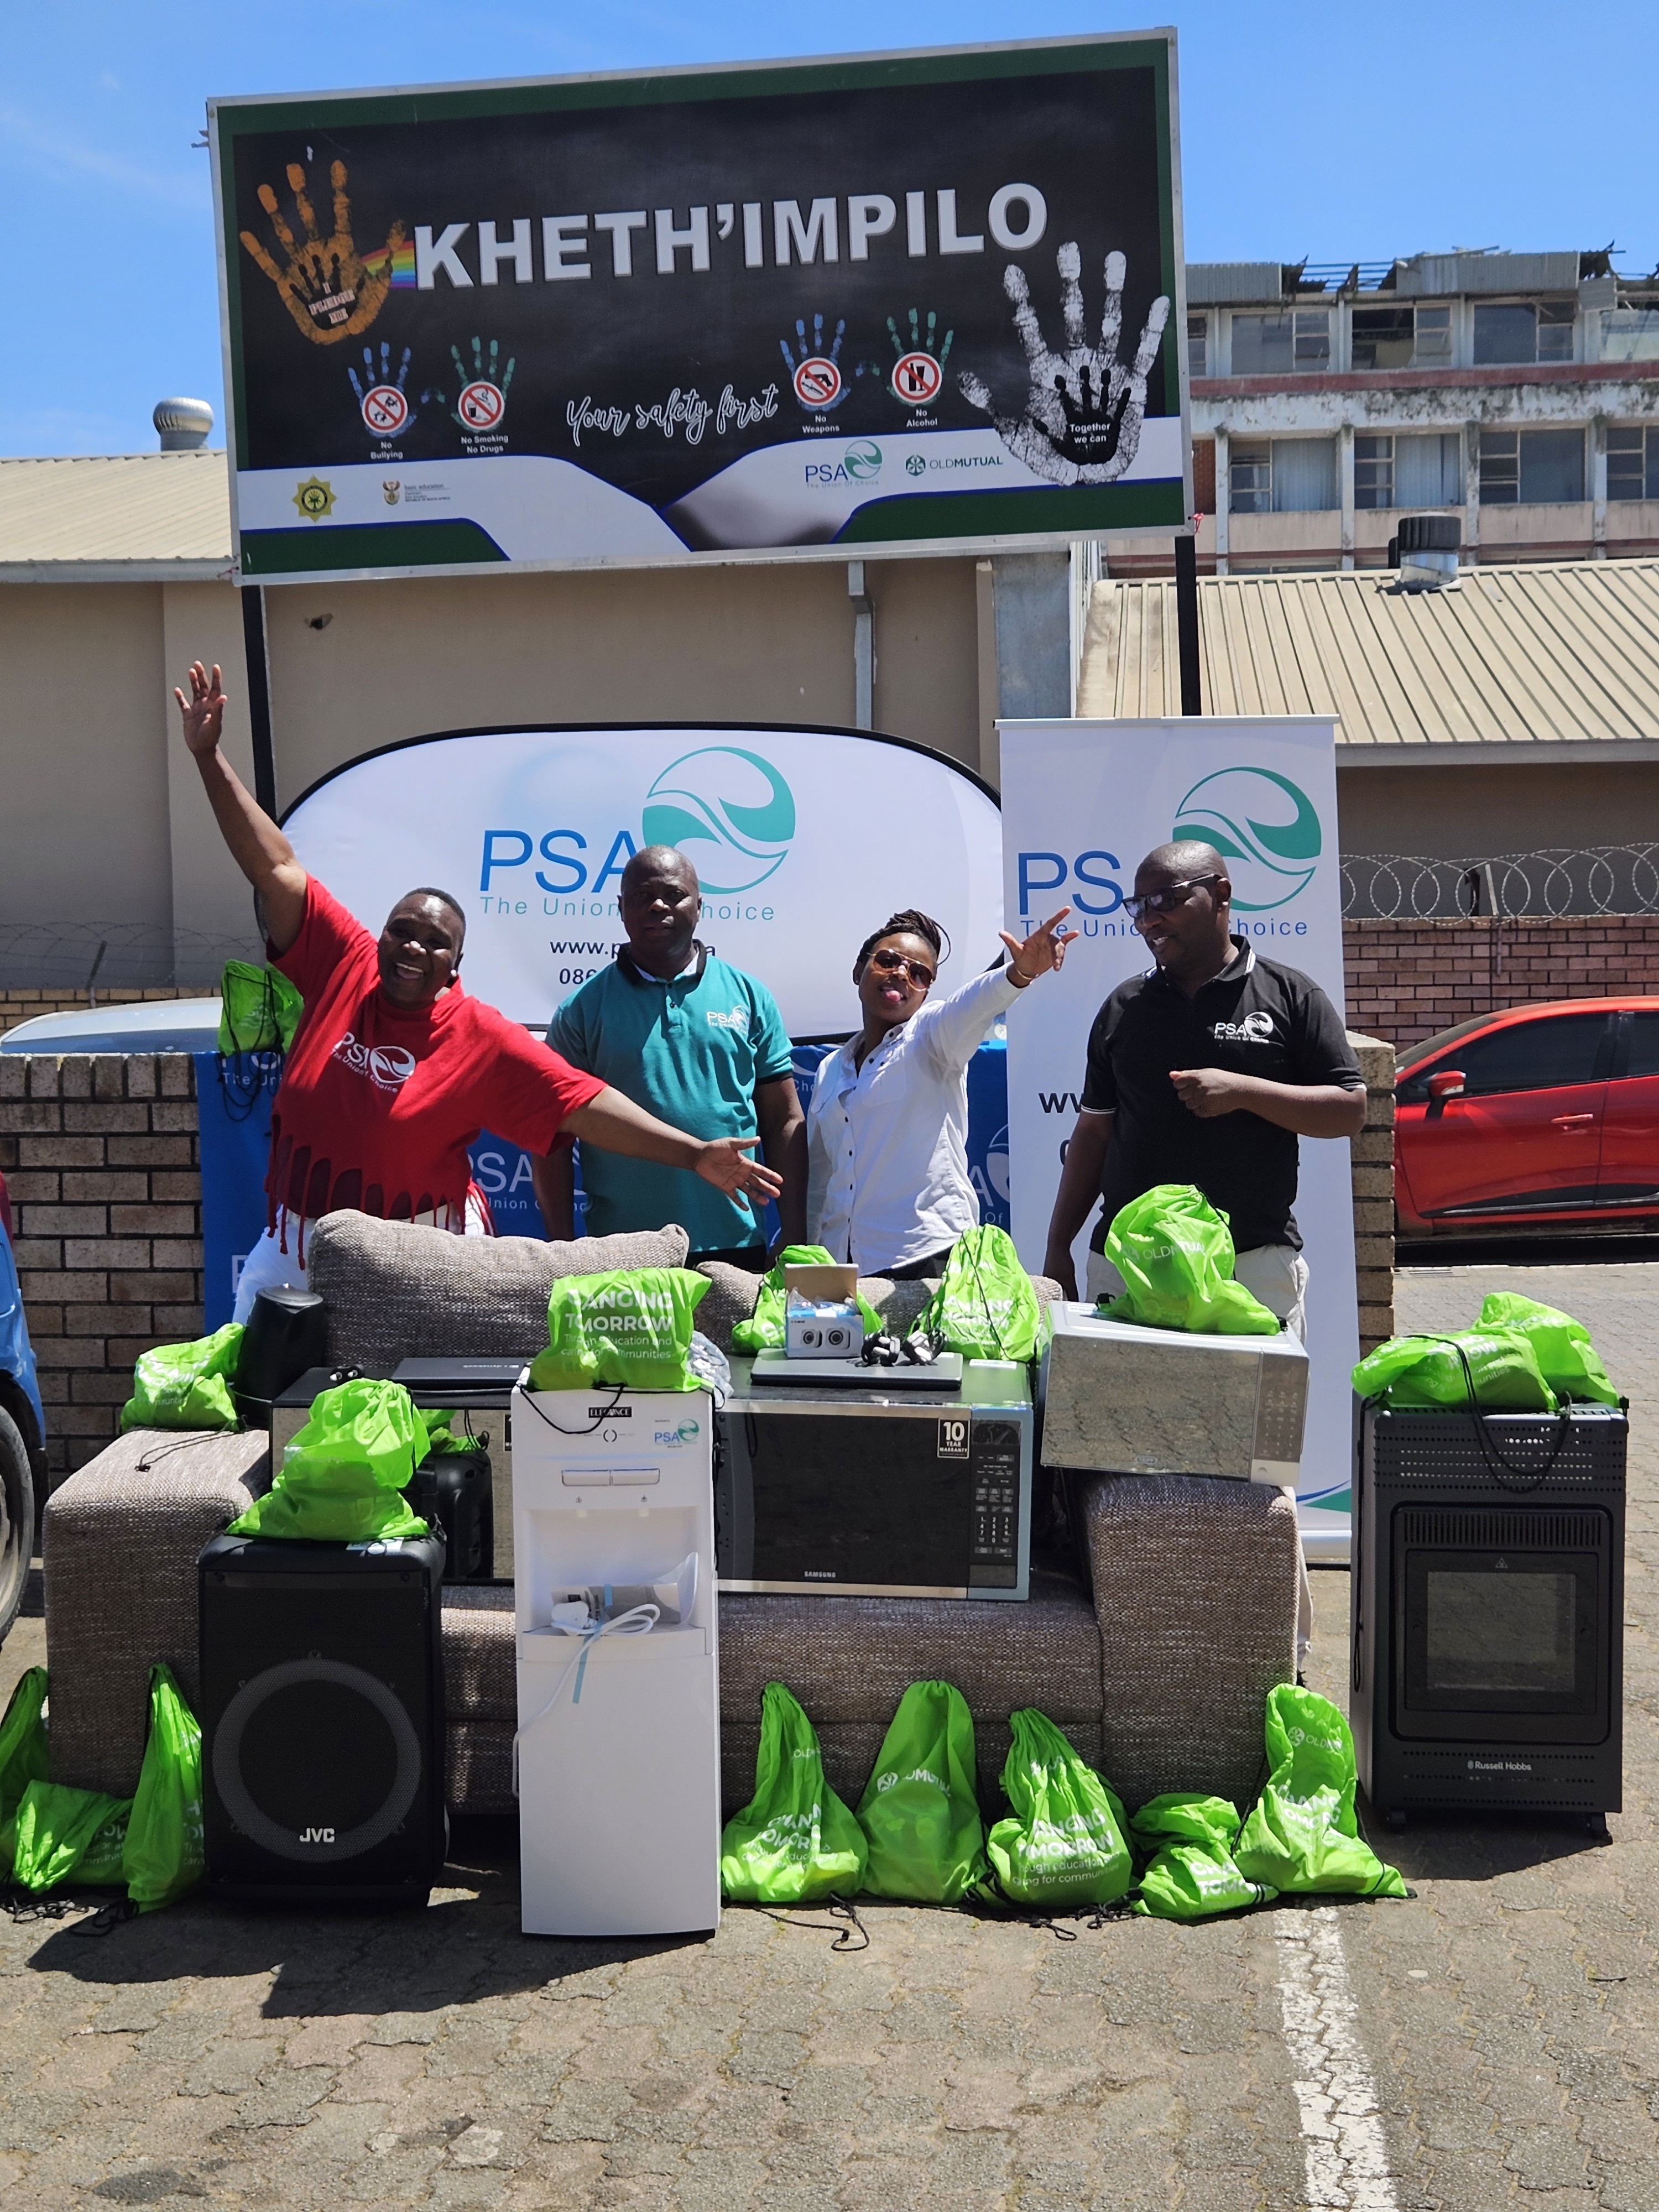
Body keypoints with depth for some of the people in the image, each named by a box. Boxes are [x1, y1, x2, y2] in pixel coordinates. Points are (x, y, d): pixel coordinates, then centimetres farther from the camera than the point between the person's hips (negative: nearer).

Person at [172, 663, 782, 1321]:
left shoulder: (482, 1038, -10)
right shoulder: (344, 967, -3)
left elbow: (584, 1104, -15)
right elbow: (275, 867, -2)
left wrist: (694, 1153, -23)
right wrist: (209, 758, -3)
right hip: (291, 1249, 3)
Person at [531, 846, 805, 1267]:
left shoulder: (749, 996, 7)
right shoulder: (583, 1008, 3)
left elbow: (784, 1122, 7)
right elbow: (554, 1138, 2)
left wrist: (795, 1241, 1)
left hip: (737, 1248, 1)